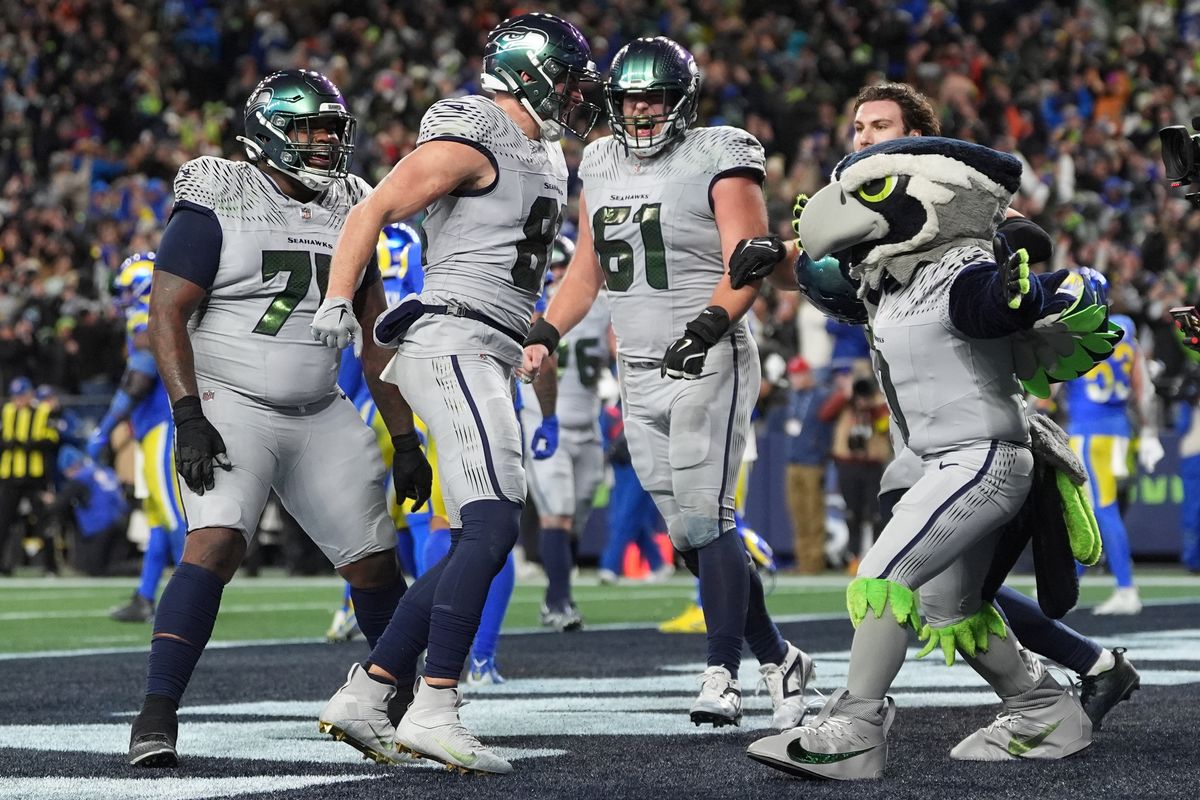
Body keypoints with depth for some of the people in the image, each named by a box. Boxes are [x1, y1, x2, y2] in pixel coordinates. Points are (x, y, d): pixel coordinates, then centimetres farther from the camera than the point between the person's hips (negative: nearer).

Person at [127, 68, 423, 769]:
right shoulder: (217, 205, -8)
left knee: (375, 560, 5)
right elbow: (168, 315, -11)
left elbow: (375, 336, 15)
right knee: (216, 544, -25)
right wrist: (189, 418, -21)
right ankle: (157, 716, -25)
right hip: (230, 407, -6)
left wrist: (405, 439, 12)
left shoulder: (349, 213, 10)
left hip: (322, 419, 6)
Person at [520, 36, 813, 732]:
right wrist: (544, 335, 8)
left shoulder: (719, 161, -7)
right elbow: (587, 271, 20)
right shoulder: (601, 166, 13)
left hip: (709, 364, -7)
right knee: (689, 534, 6)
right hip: (639, 374, 7)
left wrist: (712, 321, -30)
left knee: (706, 518, -13)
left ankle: (723, 674, -8)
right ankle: (779, 659, 17)